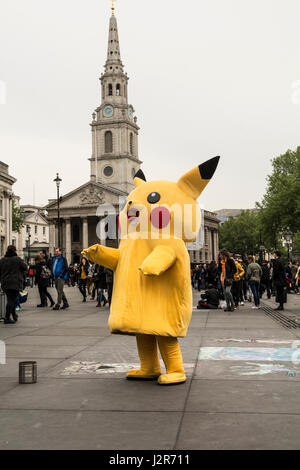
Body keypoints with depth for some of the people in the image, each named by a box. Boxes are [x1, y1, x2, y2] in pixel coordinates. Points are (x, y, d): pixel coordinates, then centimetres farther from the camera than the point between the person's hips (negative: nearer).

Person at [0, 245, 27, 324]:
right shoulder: (18, 259, -8)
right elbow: (25, 268, -2)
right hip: (15, 283, -5)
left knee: (10, 299, 17)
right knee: (12, 300, -4)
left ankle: (14, 315, 25)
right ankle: (7, 318, -7)